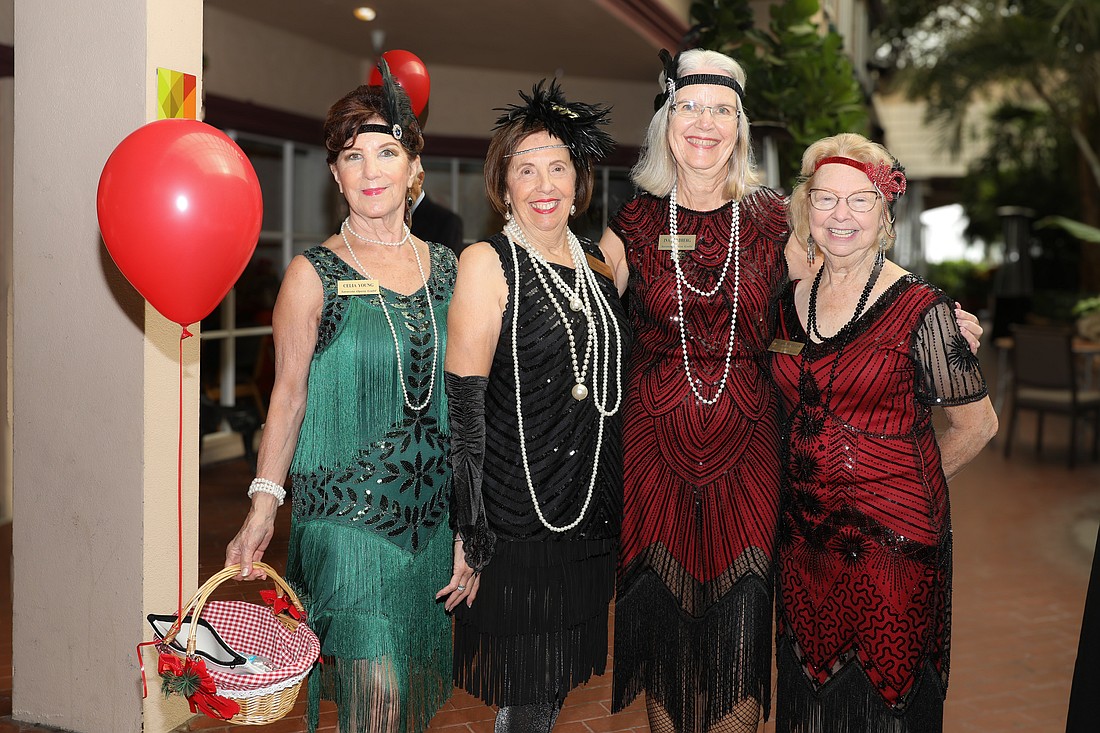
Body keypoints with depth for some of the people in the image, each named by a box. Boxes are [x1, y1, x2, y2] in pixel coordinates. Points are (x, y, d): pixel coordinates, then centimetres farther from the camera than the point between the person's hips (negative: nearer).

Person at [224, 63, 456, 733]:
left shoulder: (445, 266, 6)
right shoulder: (313, 275, -6)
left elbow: (459, 390, 11)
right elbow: (290, 396, -3)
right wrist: (264, 507, -9)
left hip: (432, 510, 5)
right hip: (345, 509, -4)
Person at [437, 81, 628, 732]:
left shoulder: (599, 265, 8)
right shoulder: (487, 263, -9)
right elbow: (464, 404, -13)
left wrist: (615, 505, 11)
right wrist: (467, 530, -17)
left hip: (595, 515, 6)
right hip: (518, 522, -5)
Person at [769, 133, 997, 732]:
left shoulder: (919, 309, -11)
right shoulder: (789, 301, 4)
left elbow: (977, 424, -4)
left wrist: (907, 483, 4)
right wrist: (816, 479, 10)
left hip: (892, 537, -5)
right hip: (803, 534, 5)